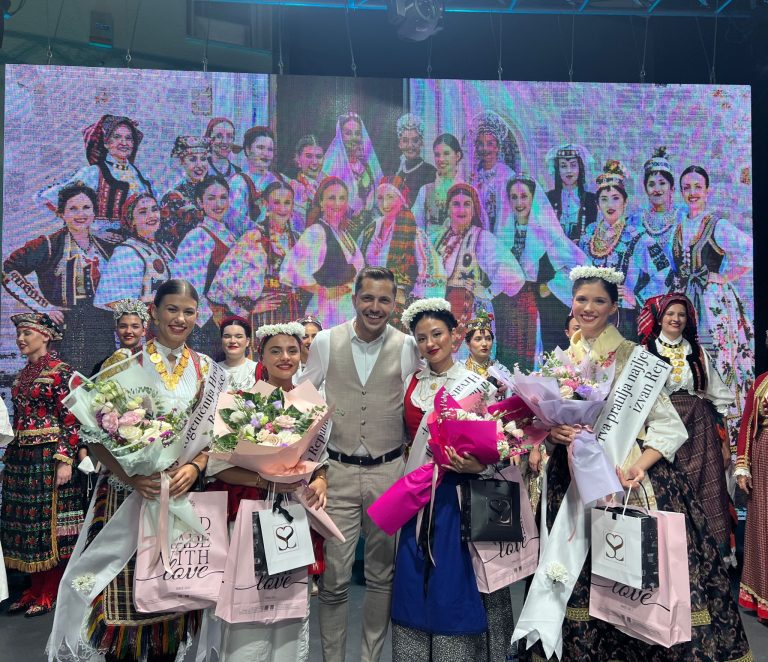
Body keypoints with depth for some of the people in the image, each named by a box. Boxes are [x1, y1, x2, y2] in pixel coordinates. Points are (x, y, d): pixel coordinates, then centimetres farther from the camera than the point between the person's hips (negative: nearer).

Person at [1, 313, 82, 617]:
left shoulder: (60, 371, -8)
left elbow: (70, 420, -13)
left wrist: (65, 460, -18)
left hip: (48, 455, -7)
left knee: (49, 520, 0)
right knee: (26, 520, 11)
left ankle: (51, 591, 13)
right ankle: (35, 587, 23)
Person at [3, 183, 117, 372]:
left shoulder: (106, 248, 12)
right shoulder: (48, 245, -1)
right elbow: (8, 272, -9)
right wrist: (43, 306, -12)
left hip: (103, 335, 4)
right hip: (65, 333, -4)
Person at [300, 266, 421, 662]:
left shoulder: (406, 346, -2)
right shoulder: (326, 341, -1)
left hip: (389, 471, 1)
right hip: (338, 470, 0)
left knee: (382, 573, 13)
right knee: (334, 577, 5)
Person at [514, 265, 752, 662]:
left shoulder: (633, 356, -3)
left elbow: (668, 425, -7)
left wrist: (638, 467, -22)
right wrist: (552, 432, -7)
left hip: (632, 479, -3)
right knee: (580, 580, 5)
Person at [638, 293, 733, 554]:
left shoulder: (698, 353, 13)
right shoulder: (646, 351, 4)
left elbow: (717, 398, 13)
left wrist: (724, 442, 8)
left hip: (700, 430, 2)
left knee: (707, 493, -2)